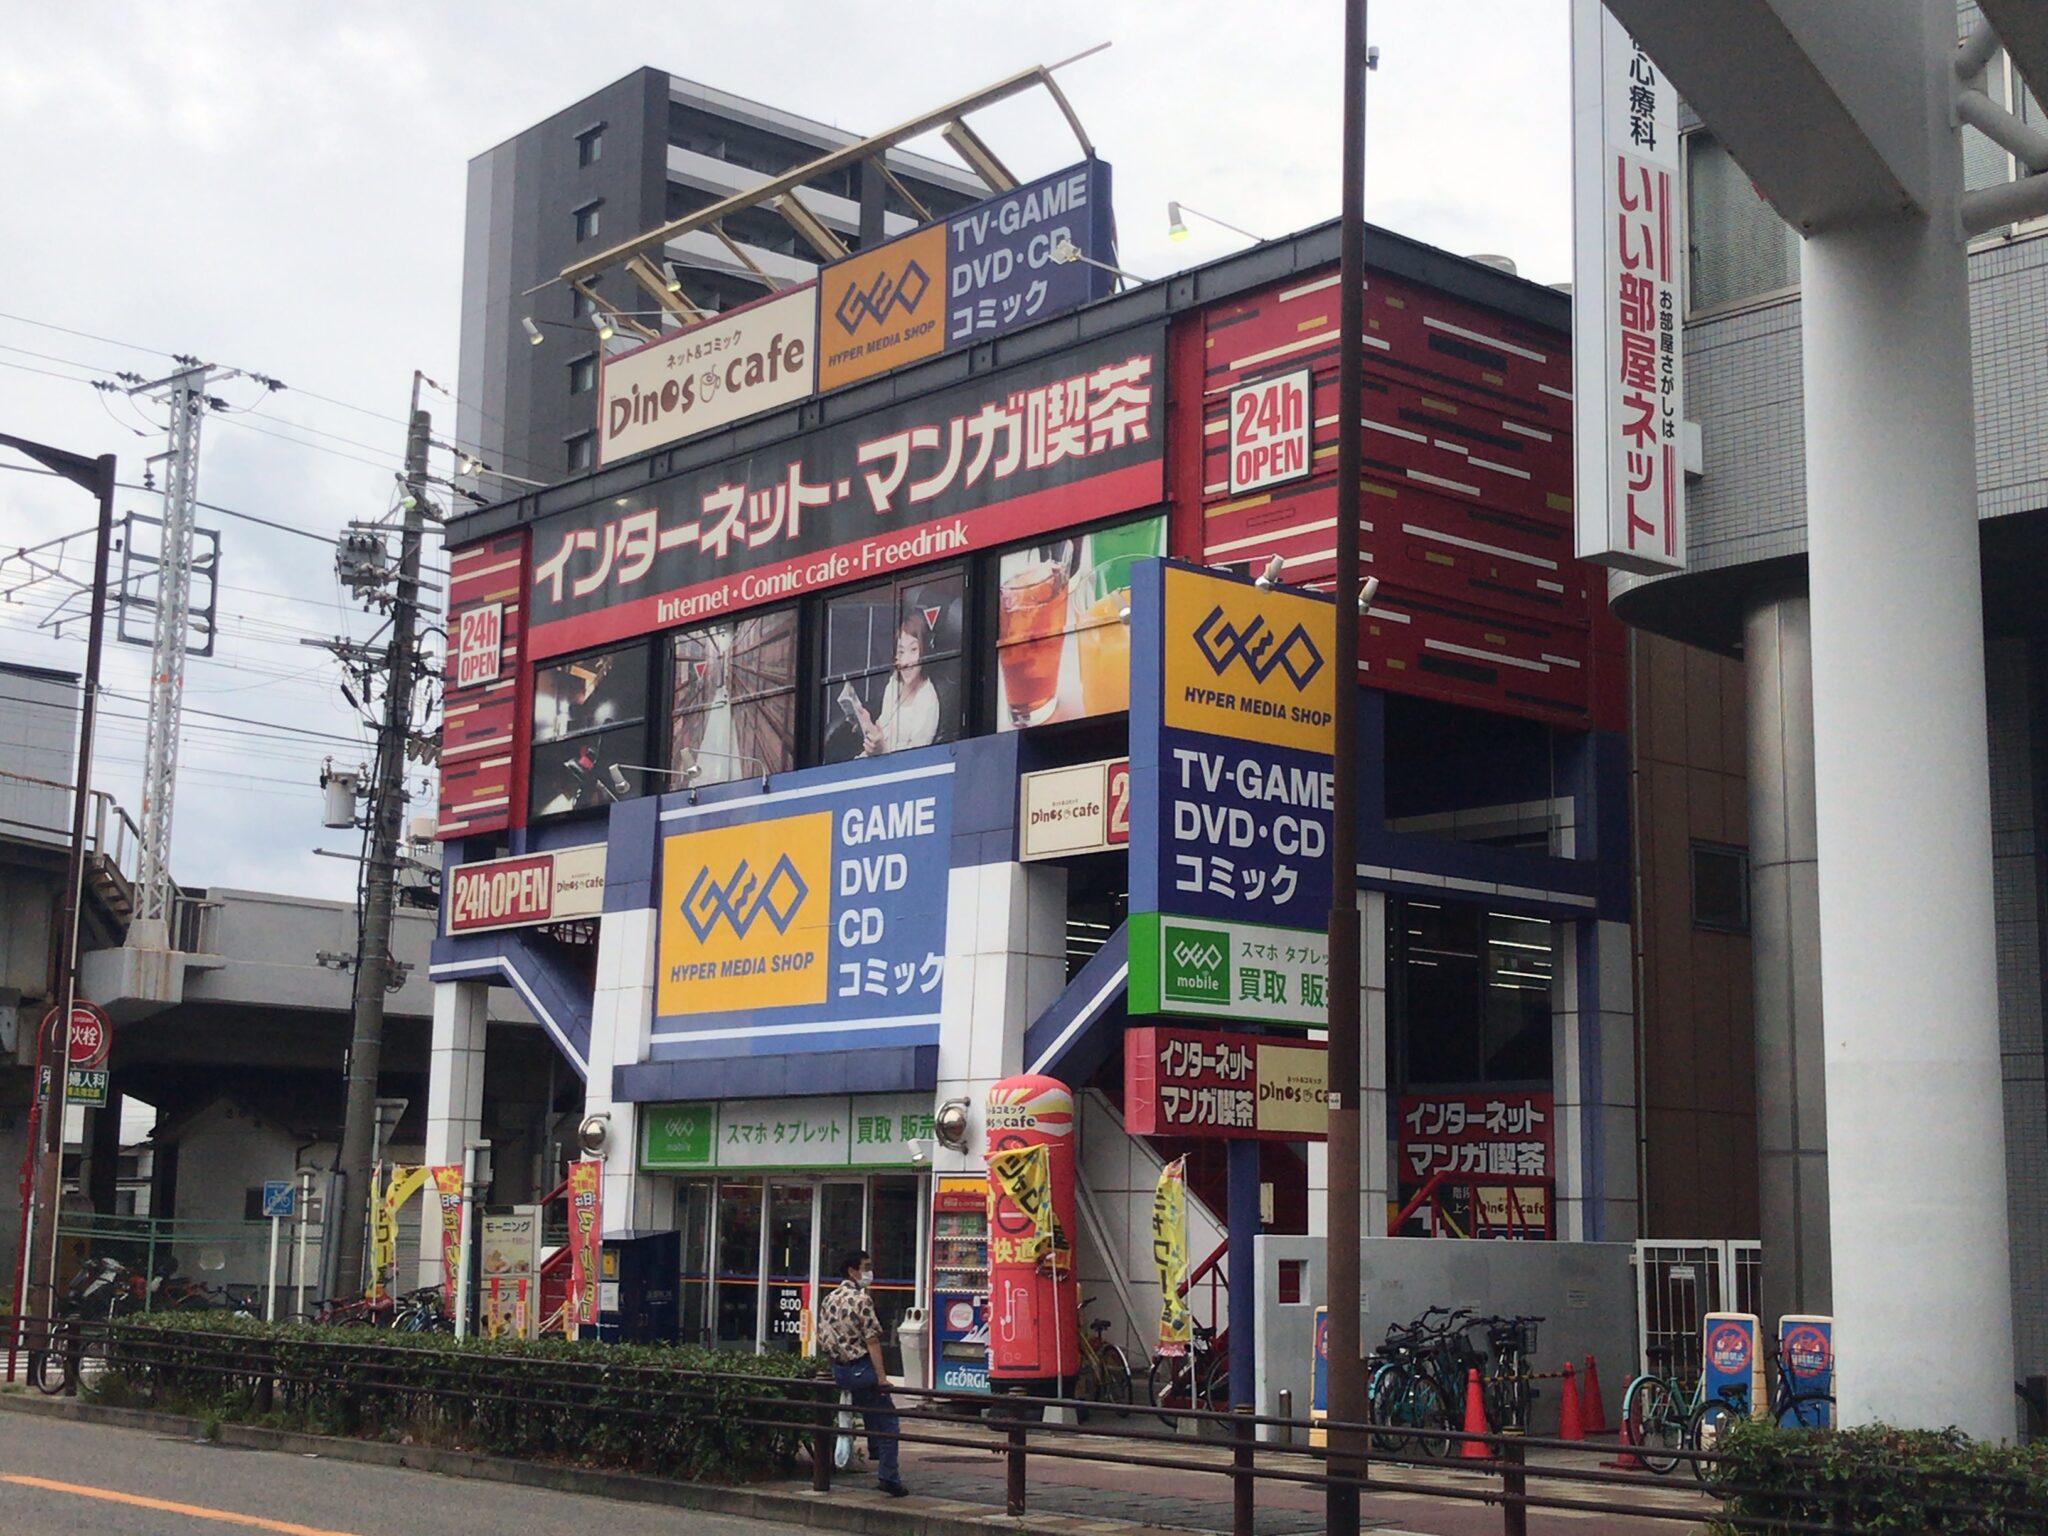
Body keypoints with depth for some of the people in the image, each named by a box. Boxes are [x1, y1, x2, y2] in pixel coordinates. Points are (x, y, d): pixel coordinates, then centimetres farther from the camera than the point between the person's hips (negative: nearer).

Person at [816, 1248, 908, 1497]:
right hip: (861, 1367, -8)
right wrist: (881, 1376, -19)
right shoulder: (861, 1299, -15)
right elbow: (871, 1339, -19)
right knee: (886, 1419, 0)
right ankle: (888, 1475, -4)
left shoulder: (830, 1300, 9)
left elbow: (822, 1338, 14)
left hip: (839, 1369, 8)